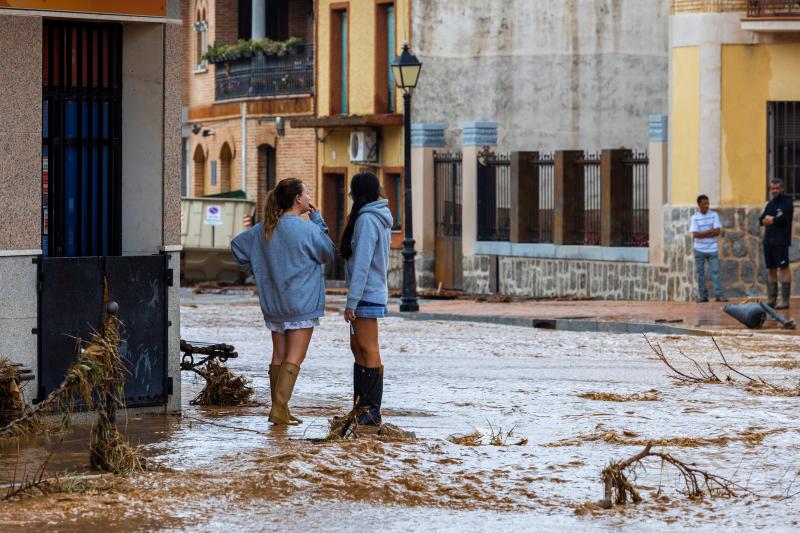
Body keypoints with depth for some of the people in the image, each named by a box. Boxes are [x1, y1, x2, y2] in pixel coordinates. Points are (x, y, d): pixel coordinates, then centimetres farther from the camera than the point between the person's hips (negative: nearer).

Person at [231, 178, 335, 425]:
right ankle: (280, 409, -12)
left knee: (279, 356, 12)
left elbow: (237, 244, 13)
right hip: (301, 303, -6)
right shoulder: (307, 229, -15)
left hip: (273, 303, 6)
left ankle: (279, 409, 13)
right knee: (294, 358, -4)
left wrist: (258, 271, 17)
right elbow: (328, 252, -1)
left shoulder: (265, 229, 4)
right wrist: (317, 219, 2)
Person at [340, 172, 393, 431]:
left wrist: (352, 301, -18)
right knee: (358, 348, 14)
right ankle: (361, 409, 19)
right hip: (373, 293, 10)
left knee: (368, 351, -8)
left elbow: (361, 264, -20)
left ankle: (372, 414, -8)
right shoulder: (380, 219, 14)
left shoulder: (367, 220, -16)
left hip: (367, 295, -10)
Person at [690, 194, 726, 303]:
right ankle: (702, 295, 8)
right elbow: (695, 234, -10)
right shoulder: (695, 217, 0)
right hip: (699, 250, 0)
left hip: (712, 249, 0)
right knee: (700, 273, 3)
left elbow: (718, 231, -7)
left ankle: (719, 295, -5)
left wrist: (703, 234, -10)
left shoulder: (714, 215, 2)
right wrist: (710, 231, -13)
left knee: (715, 271, -4)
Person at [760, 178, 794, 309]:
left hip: (781, 242, -7)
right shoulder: (770, 204, 19)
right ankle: (771, 299, 10)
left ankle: (785, 300, -11)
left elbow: (783, 219, -16)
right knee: (771, 270, 7)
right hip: (769, 241, 7)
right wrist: (774, 219, -7)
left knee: (784, 268, -9)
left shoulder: (786, 202, -2)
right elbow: (761, 220, 11)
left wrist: (769, 220, -1)